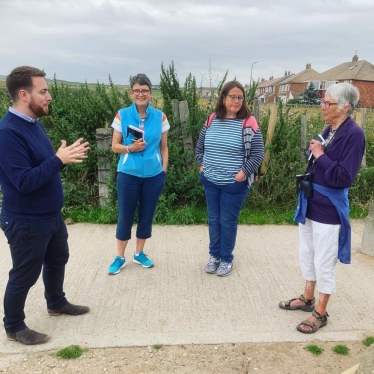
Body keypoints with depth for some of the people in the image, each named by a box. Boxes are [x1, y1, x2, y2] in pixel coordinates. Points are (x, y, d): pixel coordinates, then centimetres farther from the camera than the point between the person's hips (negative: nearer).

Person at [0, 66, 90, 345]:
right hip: (26, 222, -9)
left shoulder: (33, 123, 6)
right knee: (25, 274, 9)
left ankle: (57, 303, 48)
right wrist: (58, 160, -28)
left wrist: (65, 156, -1)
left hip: (51, 215, 9)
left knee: (58, 259, 24)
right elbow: (24, 181, -29)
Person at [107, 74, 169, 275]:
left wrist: (164, 170, 0)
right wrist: (130, 148, -18)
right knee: (125, 216, 7)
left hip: (154, 175, 2)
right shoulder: (122, 115, -4)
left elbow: (163, 148, 7)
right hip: (128, 174, -2)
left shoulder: (160, 117, 0)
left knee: (147, 216, 12)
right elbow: (115, 146, 0)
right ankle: (120, 257, 24)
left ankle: (139, 253, 31)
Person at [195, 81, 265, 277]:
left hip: (234, 184, -4)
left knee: (228, 222, 7)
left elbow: (258, 153, -9)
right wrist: (201, 165, 5)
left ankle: (226, 259, 27)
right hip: (210, 181, 4)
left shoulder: (248, 123, -10)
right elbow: (200, 146, 15)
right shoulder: (212, 120, 3)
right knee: (213, 220, 15)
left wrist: (243, 173, -14)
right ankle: (214, 255, 33)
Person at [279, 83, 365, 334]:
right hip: (310, 202, 8)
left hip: (329, 208, -8)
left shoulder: (353, 134, -17)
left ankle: (321, 313, 24)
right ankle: (308, 298, 39)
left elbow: (344, 177, -22)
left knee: (324, 262, 5)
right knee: (307, 254, 20)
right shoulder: (329, 130, 6)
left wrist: (320, 156, -19)